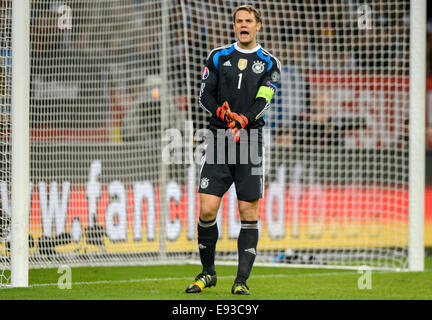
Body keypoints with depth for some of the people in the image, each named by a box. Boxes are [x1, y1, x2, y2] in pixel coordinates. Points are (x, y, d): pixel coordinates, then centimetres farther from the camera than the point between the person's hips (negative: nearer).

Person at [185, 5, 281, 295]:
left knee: (249, 213, -2)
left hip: (250, 141, -1)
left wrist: (242, 121, -22)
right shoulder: (218, 57, 12)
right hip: (218, 140, 1)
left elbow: (263, 102, -4)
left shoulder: (269, 63, 7)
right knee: (207, 209, -5)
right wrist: (222, 113, -13)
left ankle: (242, 280, 4)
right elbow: (204, 95, 6)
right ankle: (208, 273, 12)